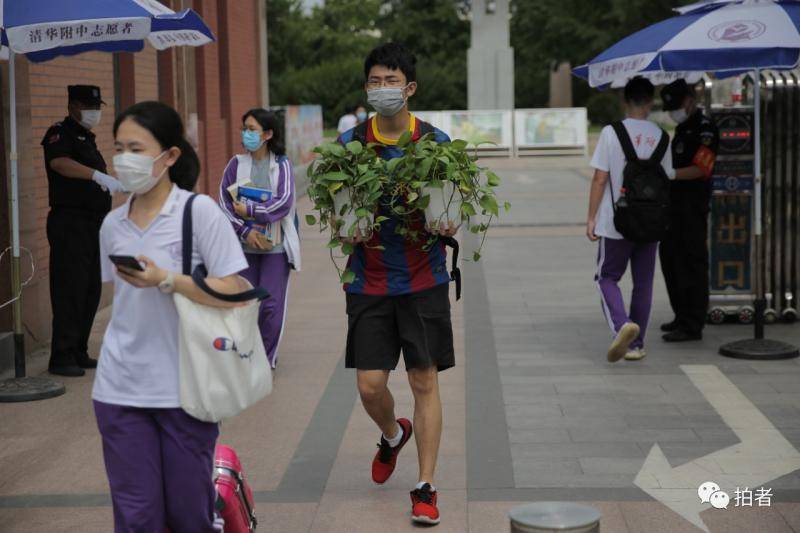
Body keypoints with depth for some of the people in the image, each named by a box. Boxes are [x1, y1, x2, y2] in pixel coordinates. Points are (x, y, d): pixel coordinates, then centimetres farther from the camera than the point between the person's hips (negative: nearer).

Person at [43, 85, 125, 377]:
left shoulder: (87, 138, 21)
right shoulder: (60, 133, -7)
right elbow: (58, 162, -29)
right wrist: (97, 175, -38)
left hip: (93, 224, 9)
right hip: (69, 223, -9)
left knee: (91, 290, 10)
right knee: (70, 290, -10)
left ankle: (79, 352, 18)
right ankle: (61, 356, -7)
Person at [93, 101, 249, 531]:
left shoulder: (200, 211, -6)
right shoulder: (113, 225, 8)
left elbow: (234, 292, -12)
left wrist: (167, 280, -21)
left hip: (184, 387, -4)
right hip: (120, 389, 4)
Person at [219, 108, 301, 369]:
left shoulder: (281, 164, -1)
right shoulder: (237, 164, 3)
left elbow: (284, 202, -11)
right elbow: (224, 202, -1)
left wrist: (250, 210, -13)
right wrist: (246, 231, -12)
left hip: (276, 245, -2)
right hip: (244, 245, 2)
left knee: (272, 305, -4)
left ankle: (267, 360, 11)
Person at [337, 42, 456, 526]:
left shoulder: (435, 141, 0)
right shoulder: (350, 144, 2)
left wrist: (448, 226, -16)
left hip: (424, 280, -1)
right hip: (369, 282, 1)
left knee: (425, 382, 1)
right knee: (370, 385, 1)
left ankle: (426, 488, 10)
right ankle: (393, 434, 36)